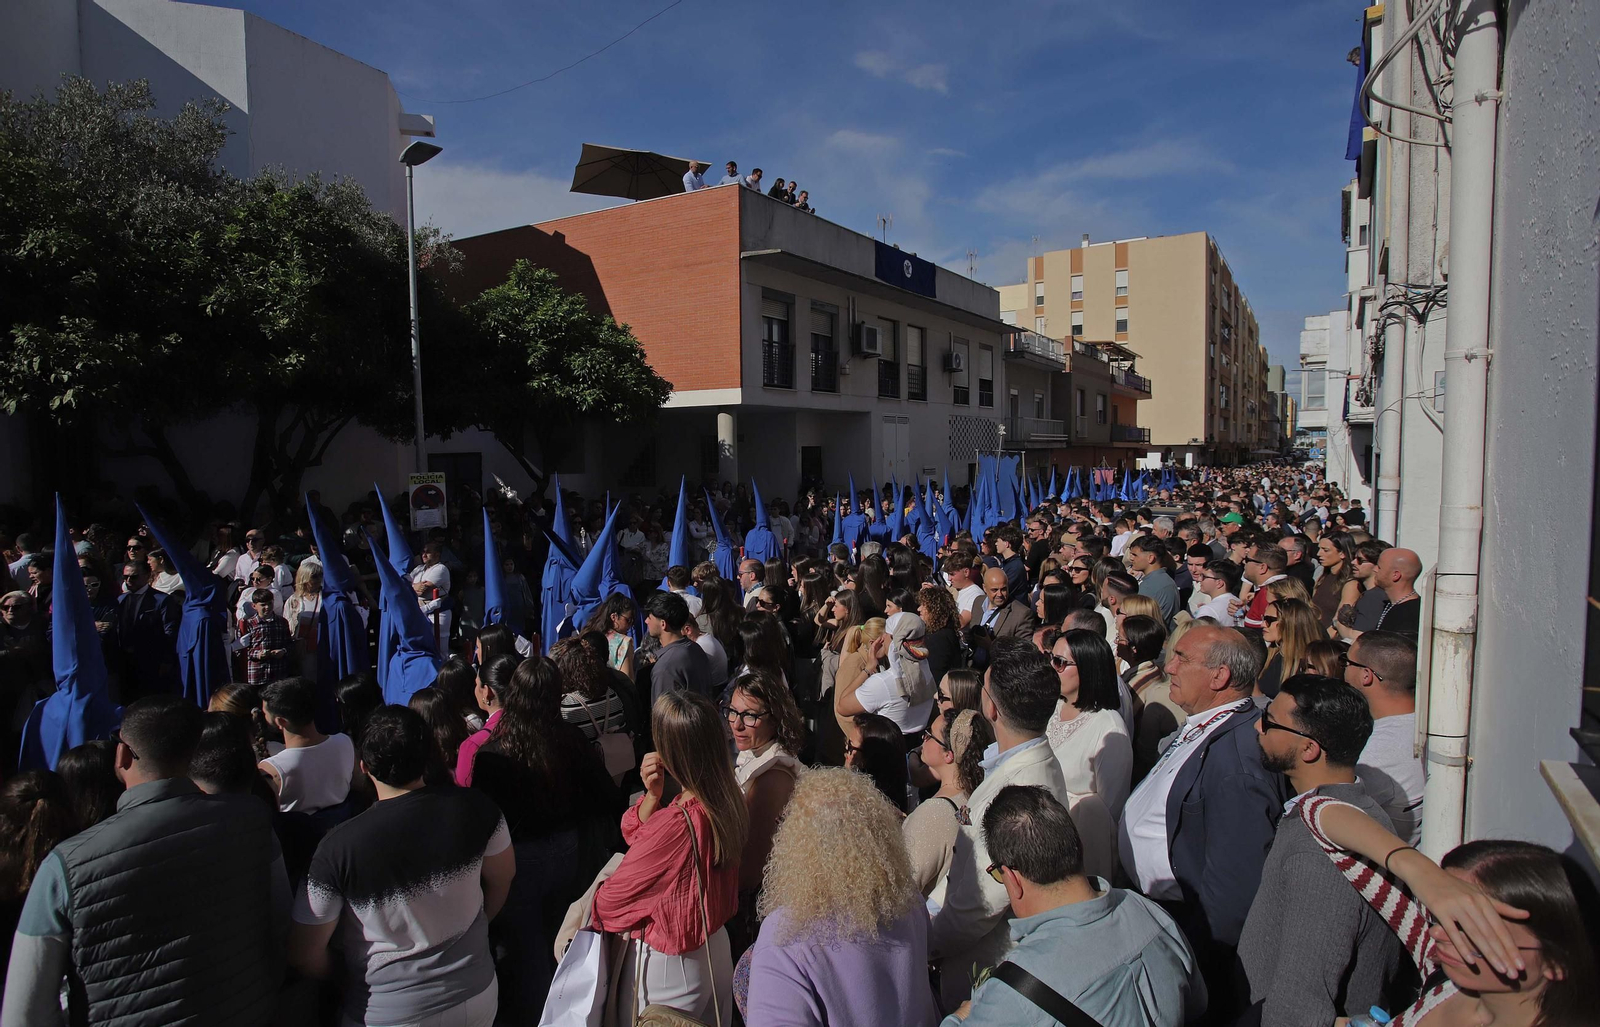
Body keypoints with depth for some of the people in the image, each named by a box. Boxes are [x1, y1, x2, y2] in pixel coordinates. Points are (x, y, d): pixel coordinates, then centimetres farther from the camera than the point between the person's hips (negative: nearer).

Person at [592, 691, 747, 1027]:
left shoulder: (674, 825, -35)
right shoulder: (728, 799, -10)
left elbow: (610, 901, -18)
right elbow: (632, 832, 2)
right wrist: (653, 795, -16)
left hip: (667, 968, -7)